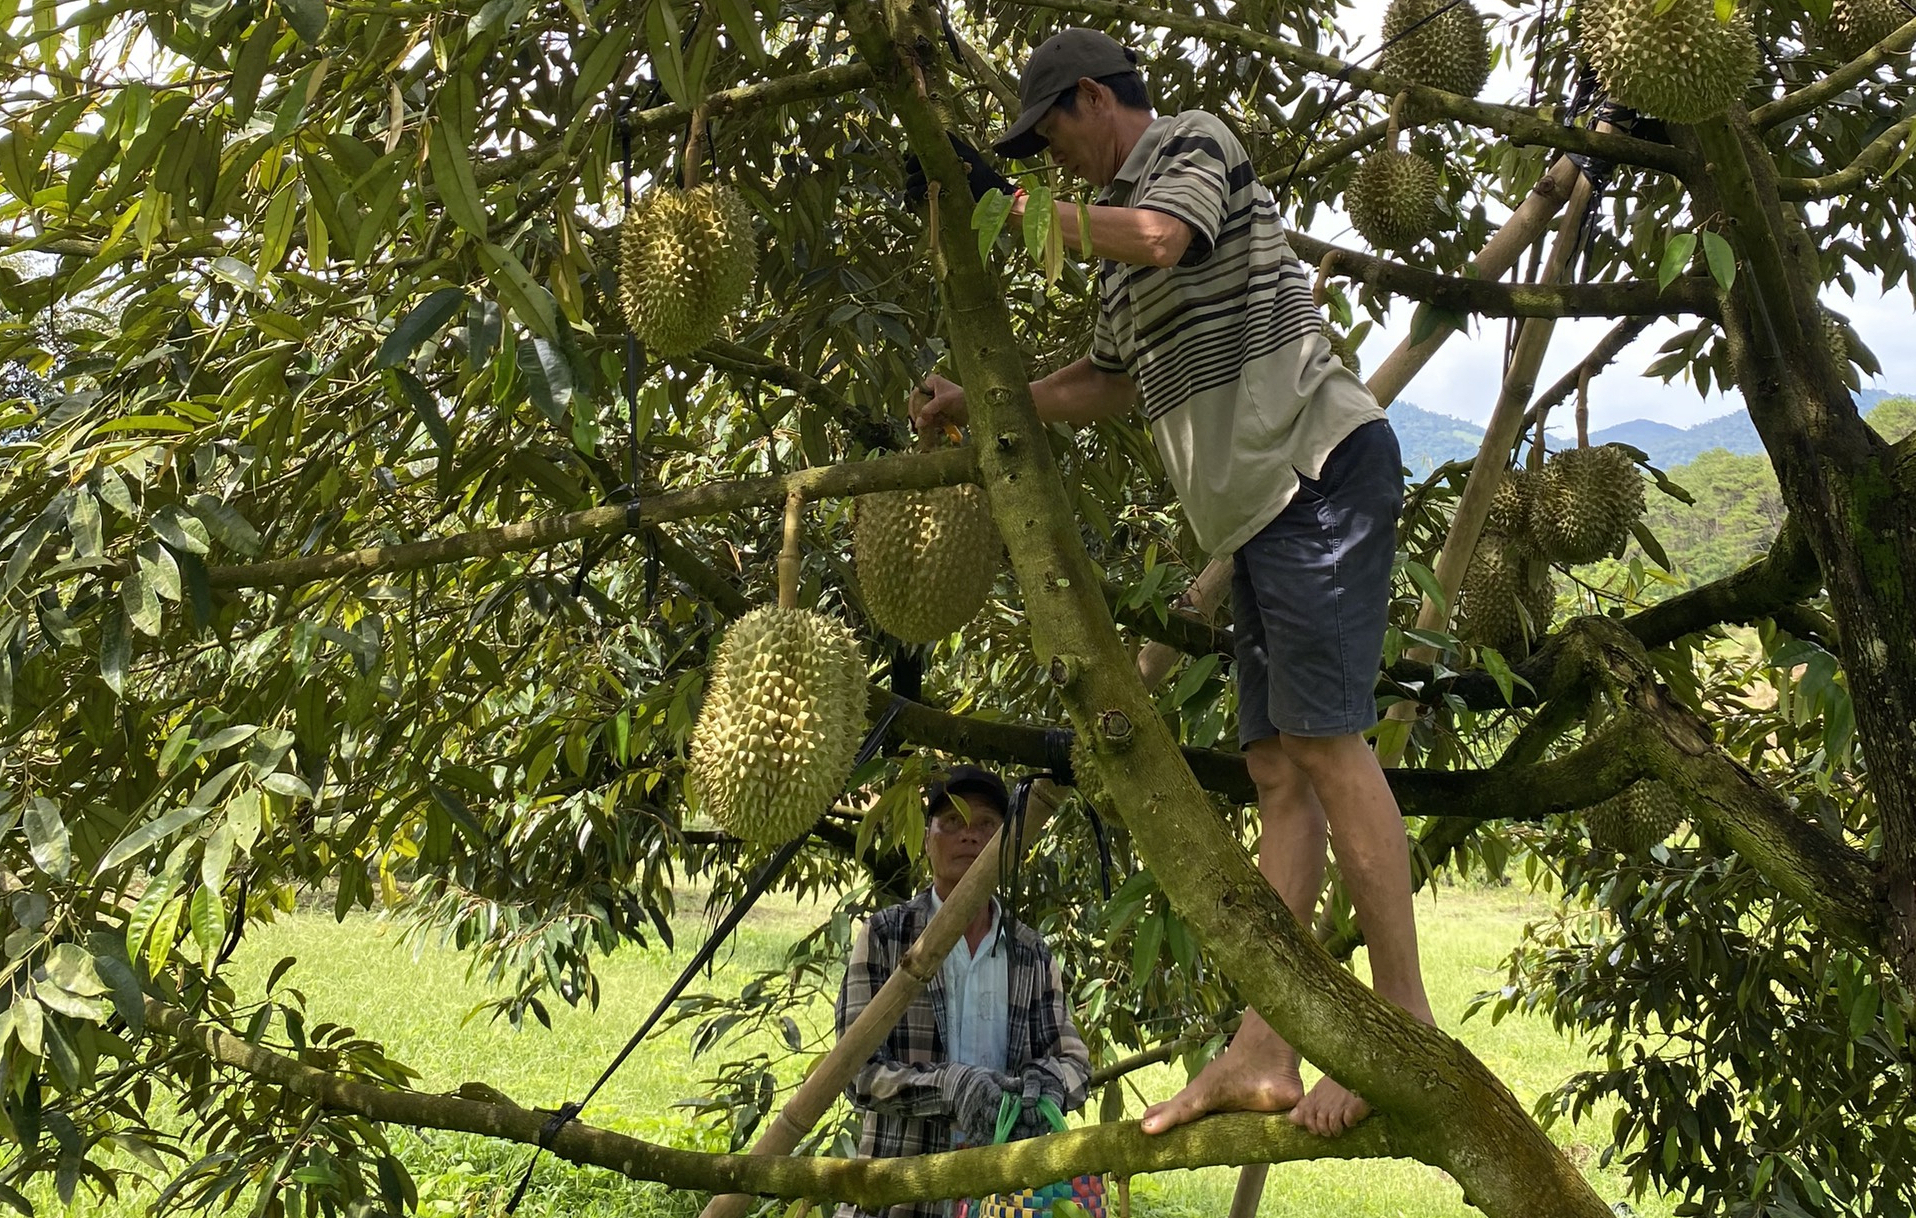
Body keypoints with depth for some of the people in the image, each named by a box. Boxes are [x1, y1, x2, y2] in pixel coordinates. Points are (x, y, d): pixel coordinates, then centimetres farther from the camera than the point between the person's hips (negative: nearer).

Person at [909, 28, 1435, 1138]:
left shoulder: (1195, 142, 3)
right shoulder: (1124, 232, 26)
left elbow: (1161, 235, -20)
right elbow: (1106, 383, 35)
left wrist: (1022, 212, -9)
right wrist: (977, 404, 28)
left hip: (1317, 459, -9)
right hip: (1260, 502, 9)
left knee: (1324, 738, -15)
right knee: (1279, 767, 1)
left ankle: (1408, 1027, -12)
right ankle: (1262, 1054, 0)